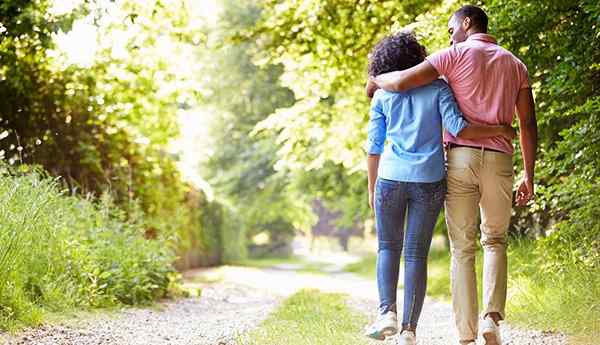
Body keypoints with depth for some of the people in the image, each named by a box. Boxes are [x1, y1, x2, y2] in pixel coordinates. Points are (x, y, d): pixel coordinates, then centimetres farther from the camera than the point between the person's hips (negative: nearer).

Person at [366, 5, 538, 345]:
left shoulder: (456, 55, 1)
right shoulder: (515, 65, 14)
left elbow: (401, 82, -9)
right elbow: (528, 123, 8)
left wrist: (375, 81, 14)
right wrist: (529, 177, 12)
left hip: (461, 158, -2)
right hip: (498, 161, 2)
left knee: (463, 250, 6)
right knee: (495, 241, 20)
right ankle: (492, 316, -2)